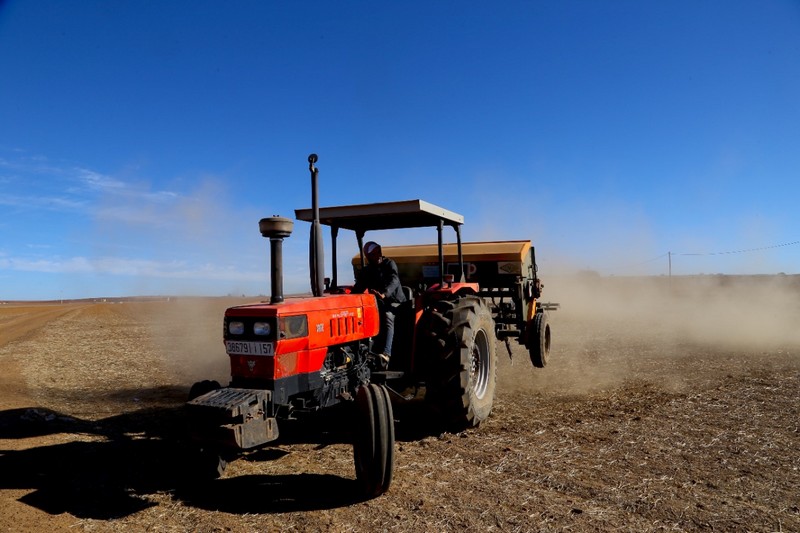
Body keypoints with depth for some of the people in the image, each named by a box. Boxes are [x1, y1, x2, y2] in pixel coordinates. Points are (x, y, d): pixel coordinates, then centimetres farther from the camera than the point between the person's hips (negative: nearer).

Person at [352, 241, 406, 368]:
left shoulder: (389, 264, -4)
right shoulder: (366, 271, 10)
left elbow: (394, 281, -22)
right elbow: (358, 289, 2)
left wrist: (384, 294, -42)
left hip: (395, 302, -6)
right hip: (379, 304, 6)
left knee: (388, 317, -33)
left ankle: (386, 354, -50)